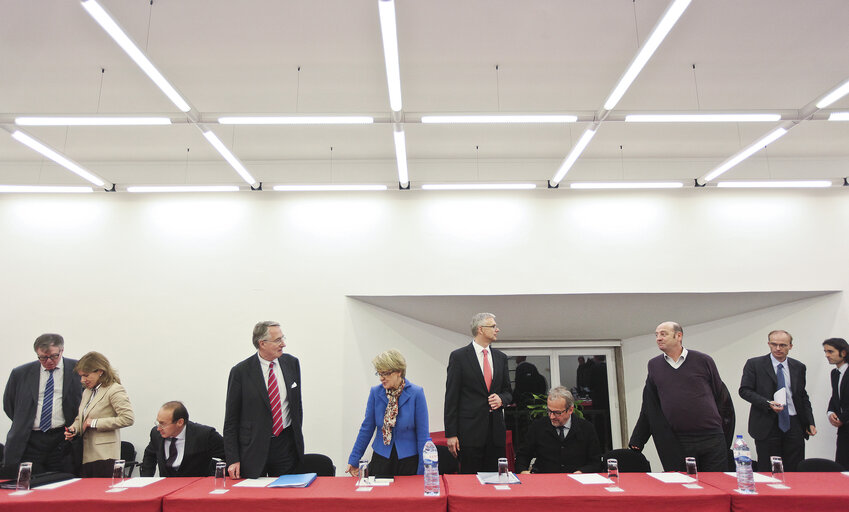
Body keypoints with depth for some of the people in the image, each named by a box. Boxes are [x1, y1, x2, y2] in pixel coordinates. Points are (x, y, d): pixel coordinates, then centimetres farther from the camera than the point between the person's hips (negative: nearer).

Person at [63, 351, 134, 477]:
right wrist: (74, 428, 4)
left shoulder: (115, 390, -10)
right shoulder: (87, 392, 18)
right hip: (86, 456, 8)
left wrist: (95, 423, -15)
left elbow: (128, 418, -20)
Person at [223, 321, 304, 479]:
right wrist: (233, 459, -8)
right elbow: (231, 420, -4)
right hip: (253, 448, -3)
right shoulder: (240, 371, -8)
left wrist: (297, 437, 12)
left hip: (286, 446, 3)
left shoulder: (291, 363, 4)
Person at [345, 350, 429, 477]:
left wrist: (423, 470, -9)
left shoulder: (416, 393, -11)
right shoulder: (375, 392, -4)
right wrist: (354, 460, 3)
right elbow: (367, 428, 3)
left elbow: (422, 433, -8)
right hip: (381, 458, 2)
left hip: (409, 460, -2)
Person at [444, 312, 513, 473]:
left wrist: (501, 399, -5)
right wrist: (451, 434, -9)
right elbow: (451, 397, -5)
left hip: (496, 432, 5)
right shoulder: (458, 356, -4)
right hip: (470, 430, -4)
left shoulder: (501, 357, 12)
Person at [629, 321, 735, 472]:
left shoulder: (703, 361, 2)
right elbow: (649, 407, 11)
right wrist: (636, 442, 9)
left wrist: (724, 435, 5)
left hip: (711, 438, -1)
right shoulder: (654, 365, 7)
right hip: (677, 444, 1)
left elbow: (722, 398, 7)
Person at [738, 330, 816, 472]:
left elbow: (803, 396, 17)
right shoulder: (754, 364, -2)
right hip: (767, 426, -3)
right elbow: (744, 390, -5)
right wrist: (768, 403, -18)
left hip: (794, 425, 3)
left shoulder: (798, 367, 11)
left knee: (796, 471, 5)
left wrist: (810, 422, 10)